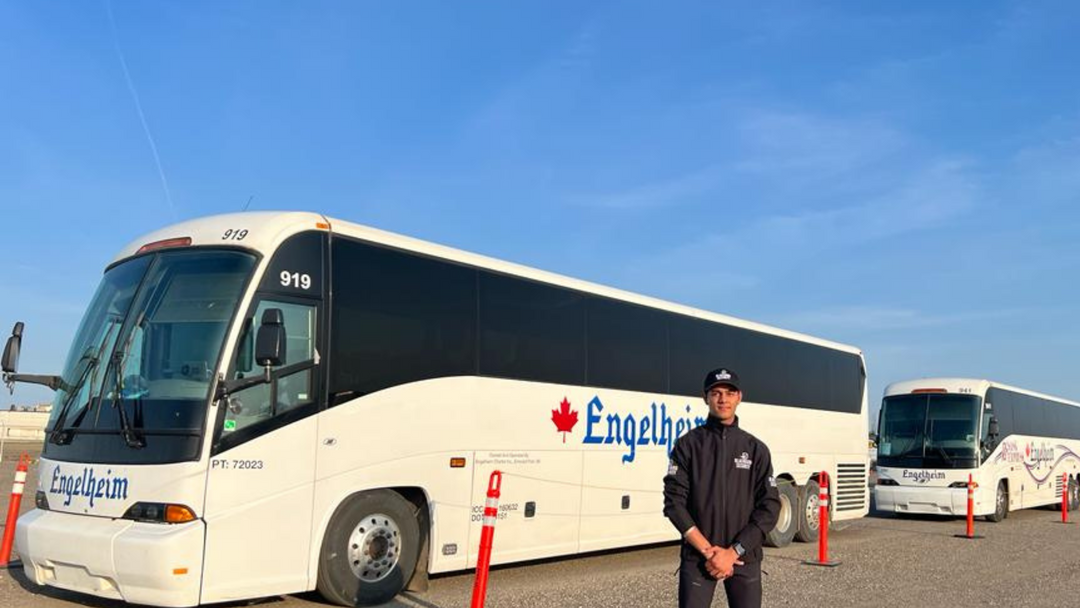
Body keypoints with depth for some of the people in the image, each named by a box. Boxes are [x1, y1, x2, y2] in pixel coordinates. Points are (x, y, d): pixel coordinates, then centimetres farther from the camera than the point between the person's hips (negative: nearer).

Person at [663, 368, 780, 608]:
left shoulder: (756, 449, 7)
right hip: (697, 557, -1)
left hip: (745, 558, 2)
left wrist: (733, 552, -9)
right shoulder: (689, 444, 2)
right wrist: (708, 550, -12)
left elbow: (769, 507, 1)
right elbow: (674, 502, -4)